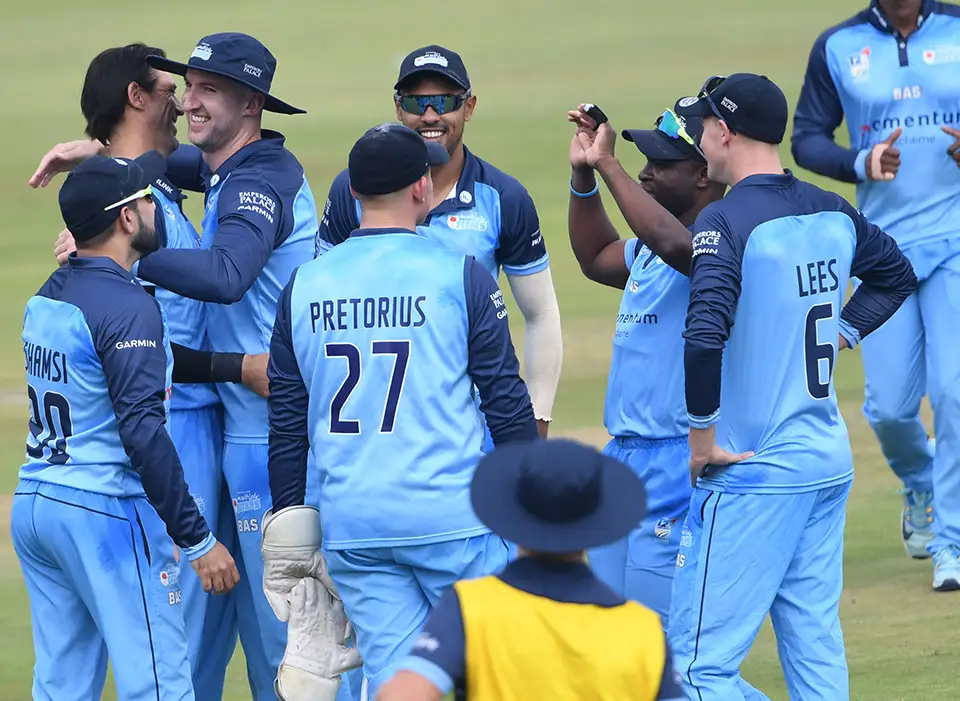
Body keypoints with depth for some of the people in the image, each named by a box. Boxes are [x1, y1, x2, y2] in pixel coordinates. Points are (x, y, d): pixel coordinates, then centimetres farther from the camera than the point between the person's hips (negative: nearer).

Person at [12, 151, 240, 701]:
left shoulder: (46, 298, 12)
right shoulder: (127, 305, -15)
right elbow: (143, 431, -22)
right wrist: (197, 539, -20)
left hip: (32, 506, 9)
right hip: (105, 512, -9)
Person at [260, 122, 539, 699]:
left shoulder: (305, 285, 7)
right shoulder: (460, 276, -4)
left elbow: (286, 422, 10)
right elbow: (505, 400, -3)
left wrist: (286, 522, 17)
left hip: (349, 525, 4)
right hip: (451, 516, -4)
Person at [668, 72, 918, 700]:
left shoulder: (727, 220, -15)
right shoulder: (833, 213, 8)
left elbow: (704, 335, -28)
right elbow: (896, 272, 28)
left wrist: (702, 435, -17)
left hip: (754, 471, -8)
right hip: (830, 460, 8)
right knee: (815, 645, 12)